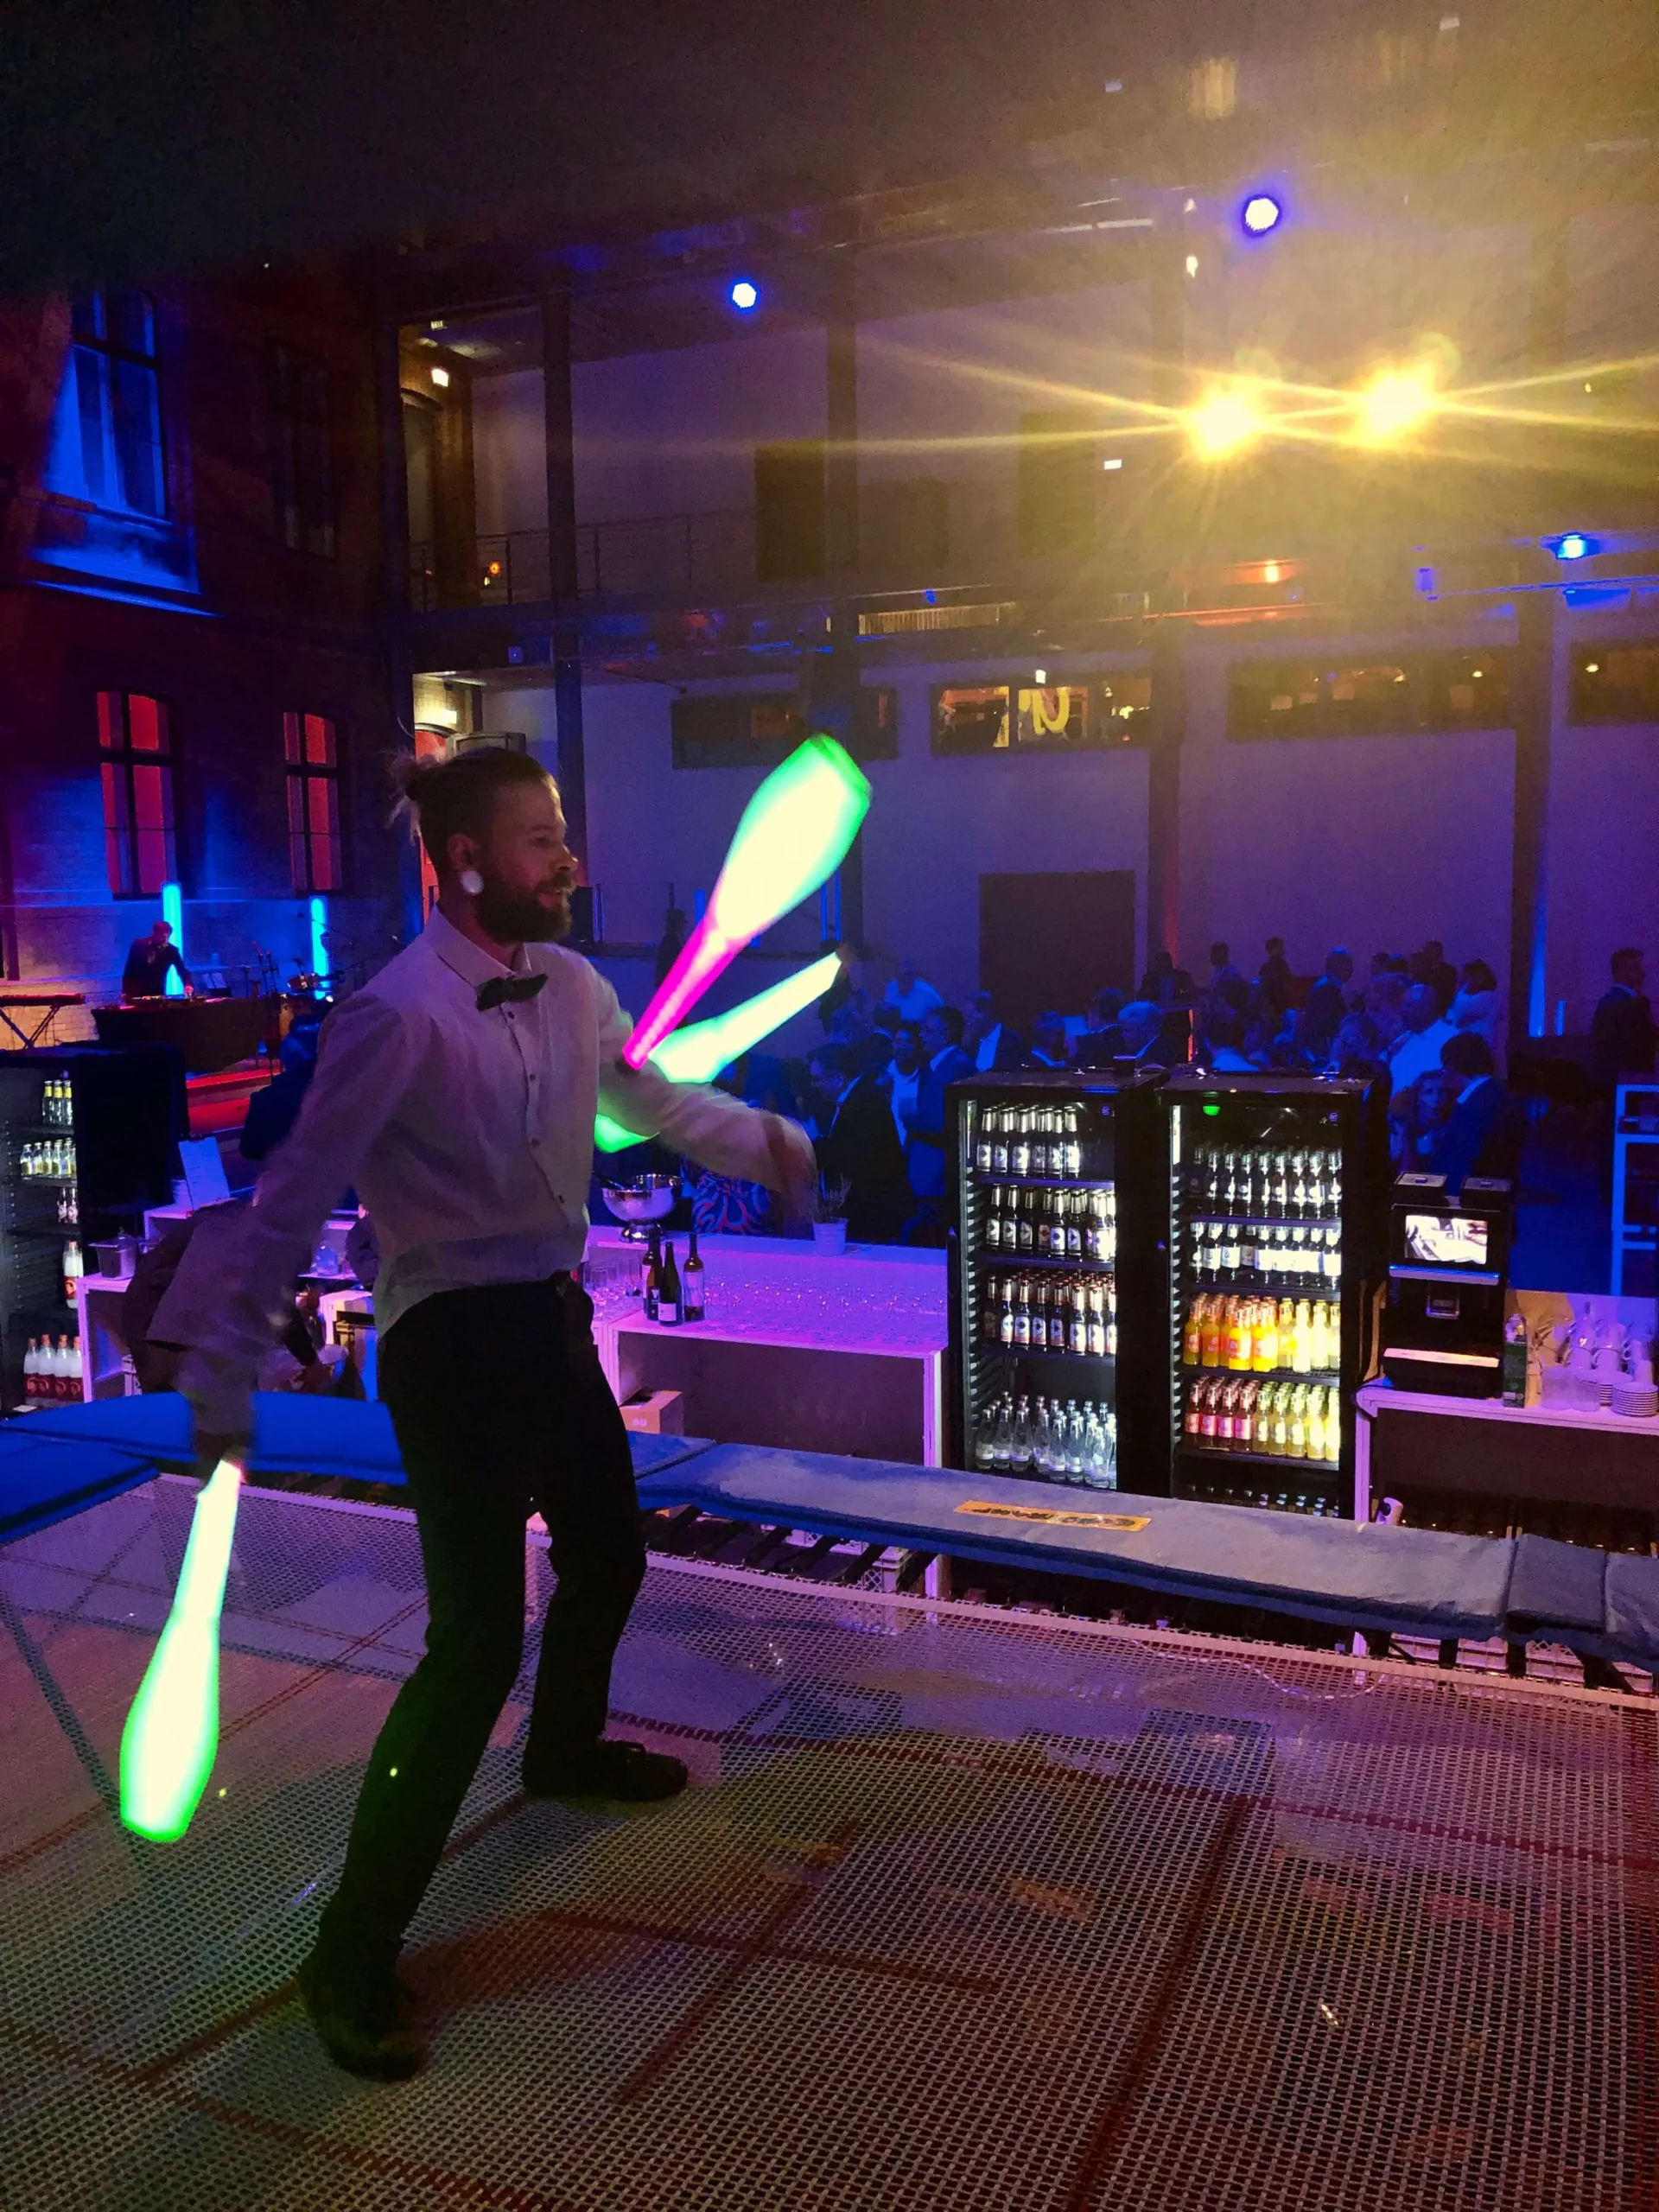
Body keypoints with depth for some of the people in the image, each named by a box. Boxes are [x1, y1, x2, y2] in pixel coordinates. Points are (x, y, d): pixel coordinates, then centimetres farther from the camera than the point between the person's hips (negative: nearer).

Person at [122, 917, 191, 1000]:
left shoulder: (171, 950, -6)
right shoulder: (138, 944, -4)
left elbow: (182, 971, -5)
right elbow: (129, 969, 2)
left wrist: (187, 985, -26)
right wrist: (125, 991, -2)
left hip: (156, 995, 0)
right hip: (134, 994, 0)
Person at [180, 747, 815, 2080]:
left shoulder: (572, 986, 2)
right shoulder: (398, 1015, -21)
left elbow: (658, 1102, 14)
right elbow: (294, 1202, -19)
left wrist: (780, 1145, 2)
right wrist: (226, 1379, -16)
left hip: (554, 1319, 8)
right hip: (453, 1340, -8)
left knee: (608, 1554, 23)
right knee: (479, 1634, -10)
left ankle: (566, 1748, 54)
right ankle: (354, 1955, 8)